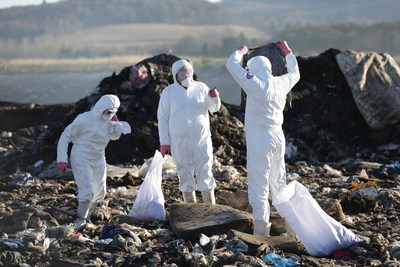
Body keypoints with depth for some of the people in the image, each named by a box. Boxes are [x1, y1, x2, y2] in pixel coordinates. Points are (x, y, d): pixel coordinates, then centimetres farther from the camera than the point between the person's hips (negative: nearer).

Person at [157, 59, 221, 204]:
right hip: (179, 142, 0)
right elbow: (162, 117, 2)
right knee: (185, 176, 6)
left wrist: (215, 98, -15)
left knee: (205, 173, -3)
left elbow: (214, 108, 8)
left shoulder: (201, 87, 5)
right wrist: (164, 142, -2)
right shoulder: (168, 92, 1)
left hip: (201, 139, 0)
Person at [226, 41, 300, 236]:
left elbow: (231, 64, -8)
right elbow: (294, 73, 26)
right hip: (278, 139, 7)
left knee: (258, 185, -6)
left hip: (260, 142, -7)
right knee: (279, 183, 17)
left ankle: (261, 230, -10)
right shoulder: (281, 83, 3)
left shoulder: (256, 85, -15)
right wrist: (287, 52, 38)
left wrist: (241, 51, 11)